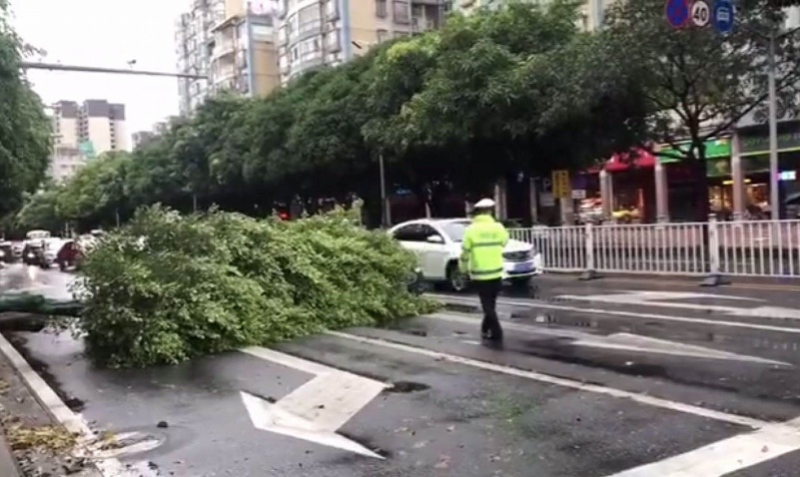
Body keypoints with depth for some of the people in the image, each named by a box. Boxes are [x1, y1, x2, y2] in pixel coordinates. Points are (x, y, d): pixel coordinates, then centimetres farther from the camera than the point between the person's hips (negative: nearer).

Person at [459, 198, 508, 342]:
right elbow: (504, 242, 15)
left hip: (479, 274, -3)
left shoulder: (471, 230, -10)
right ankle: (486, 329, 29)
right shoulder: (498, 228, -3)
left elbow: (465, 253, -6)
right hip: (496, 272, 3)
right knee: (491, 303, 18)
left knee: (487, 304, 4)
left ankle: (496, 333, 1)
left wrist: (463, 268, 8)